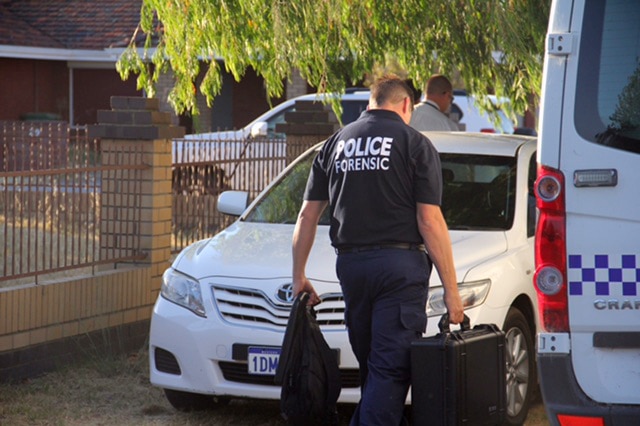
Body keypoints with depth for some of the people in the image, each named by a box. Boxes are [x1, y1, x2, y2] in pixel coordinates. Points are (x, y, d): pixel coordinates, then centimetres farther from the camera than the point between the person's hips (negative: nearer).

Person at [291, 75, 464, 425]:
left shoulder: (335, 144, 12)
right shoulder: (414, 143, -3)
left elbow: (307, 216, 12)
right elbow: (429, 220, -9)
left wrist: (299, 275, 20)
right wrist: (451, 289, -7)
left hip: (349, 264, 5)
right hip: (400, 264, -5)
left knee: (370, 367, 18)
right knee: (390, 369, -6)